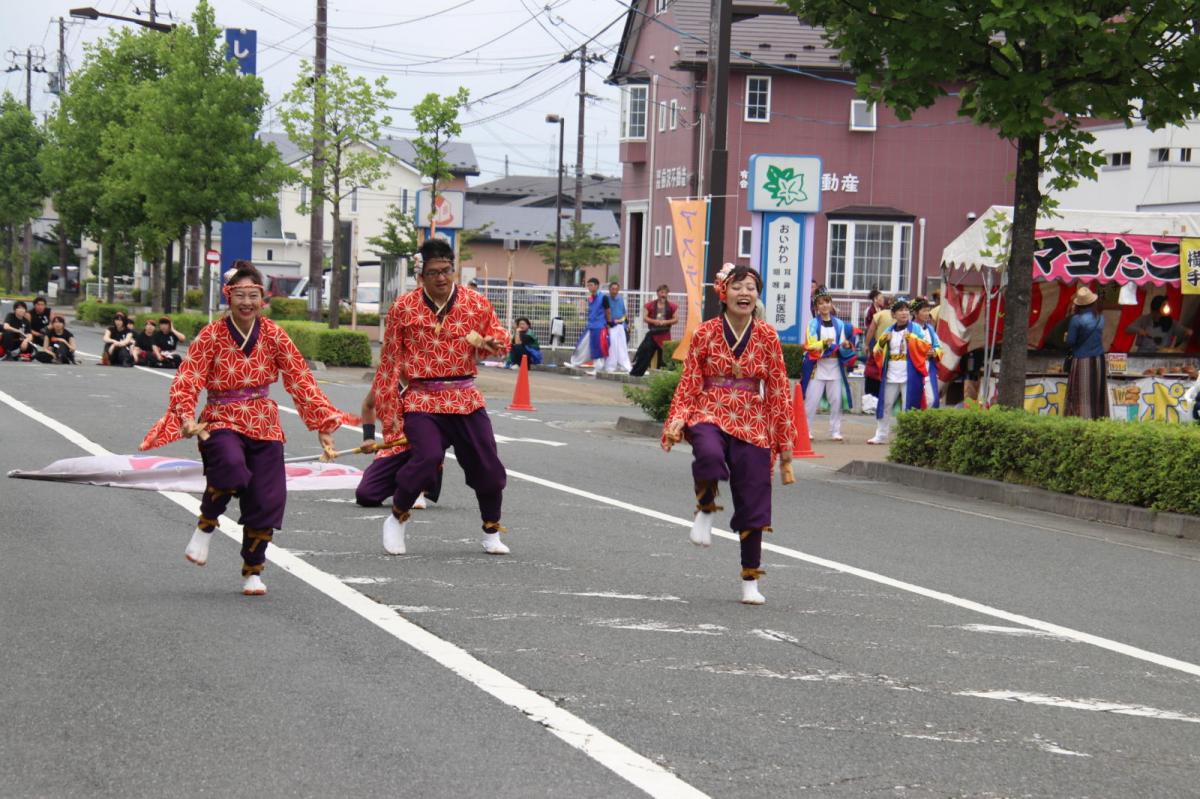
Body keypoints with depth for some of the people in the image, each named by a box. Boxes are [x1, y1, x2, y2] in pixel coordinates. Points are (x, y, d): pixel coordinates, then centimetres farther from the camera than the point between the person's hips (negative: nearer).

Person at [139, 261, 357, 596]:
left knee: (266, 500, -1)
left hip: (264, 424, 3)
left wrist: (323, 425, 0)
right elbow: (185, 380, -12)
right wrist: (187, 418, -30)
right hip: (222, 420, -3)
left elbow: (300, 379, 3)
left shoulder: (273, 334, 1)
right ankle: (205, 525, -6)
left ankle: (252, 571, 21)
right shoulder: (211, 335, -7)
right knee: (231, 465, -35)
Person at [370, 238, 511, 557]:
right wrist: (389, 413, 1)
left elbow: (501, 337, 16)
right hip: (422, 400, -3)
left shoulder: (476, 303, 3)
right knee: (427, 458, -23)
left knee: (487, 465, 2)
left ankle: (492, 533, 25)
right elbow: (390, 363, 3)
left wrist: (492, 343, -10)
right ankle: (397, 518, 4)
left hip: (466, 399, 3)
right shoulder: (403, 308, -2)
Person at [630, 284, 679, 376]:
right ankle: (636, 371, -4)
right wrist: (654, 321, -13)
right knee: (646, 351, -6)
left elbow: (676, 319, 2)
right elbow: (644, 318, 2)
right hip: (652, 333, 0)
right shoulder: (650, 305, 5)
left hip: (665, 334, 0)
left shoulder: (672, 306, 4)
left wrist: (665, 322, -12)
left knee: (663, 354, 1)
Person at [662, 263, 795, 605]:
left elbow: (778, 391, 5)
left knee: (753, 503, 2)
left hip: (753, 424, 2)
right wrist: (677, 422, -13)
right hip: (711, 414, -2)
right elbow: (689, 384, 2)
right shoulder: (705, 334, 0)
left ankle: (751, 581, 17)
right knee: (709, 455, -38)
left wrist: (784, 440, 4)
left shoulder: (767, 337, 2)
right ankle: (705, 510, -6)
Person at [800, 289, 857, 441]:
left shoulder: (839, 324, 9)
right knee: (811, 401, -4)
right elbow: (810, 346, -8)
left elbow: (843, 348, 10)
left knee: (836, 400, 2)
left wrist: (846, 346, -12)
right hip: (817, 367, -3)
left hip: (835, 367, 3)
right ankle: (806, 431, 4)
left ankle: (835, 431, 9)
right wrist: (823, 343, -24)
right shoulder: (813, 324, 1)